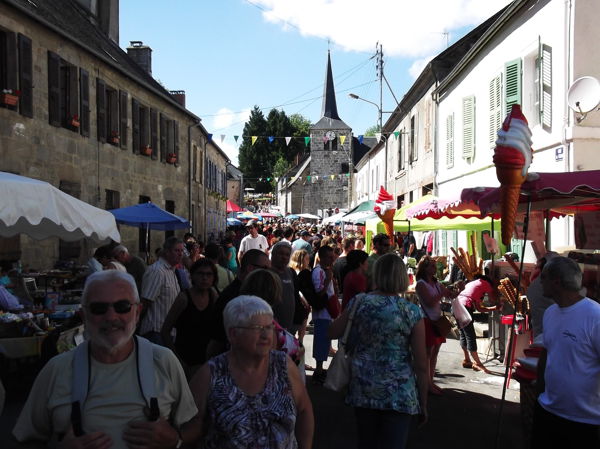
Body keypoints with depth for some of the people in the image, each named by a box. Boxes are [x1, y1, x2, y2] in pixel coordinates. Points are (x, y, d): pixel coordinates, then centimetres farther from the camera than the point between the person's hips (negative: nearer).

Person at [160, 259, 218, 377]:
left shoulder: (213, 295, 1)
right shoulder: (184, 297, -12)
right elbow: (164, 332, -10)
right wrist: (180, 361, -9)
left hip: (206, 358, 4)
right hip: (186, 360, -4)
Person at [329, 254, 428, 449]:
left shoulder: (359, 302, -4)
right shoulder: (412, 312, -10)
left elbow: (332, 333, 5)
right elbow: (421, 364, -8)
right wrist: (423, 403, 2)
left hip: (362, 390, 3)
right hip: (399, 395, -3)